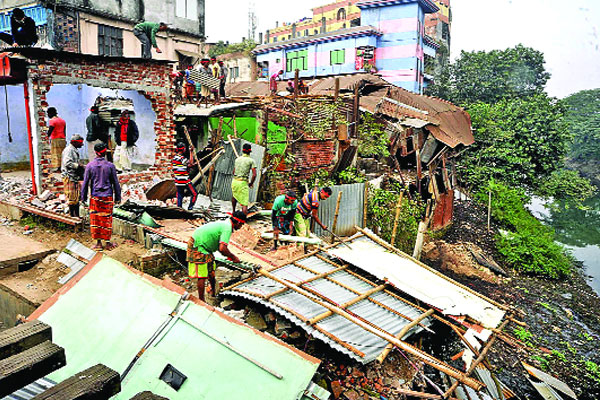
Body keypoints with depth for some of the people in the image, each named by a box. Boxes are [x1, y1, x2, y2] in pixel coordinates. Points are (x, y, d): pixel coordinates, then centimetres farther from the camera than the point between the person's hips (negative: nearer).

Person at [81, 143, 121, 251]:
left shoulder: (90, 165, -2)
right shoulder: (110, 166, -4)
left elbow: (85, 183, 1)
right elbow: (115, 183, -1)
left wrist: (83, 198, 9)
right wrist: (117, 197, 7)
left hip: (94, 197, 1)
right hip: (107, 197, -1)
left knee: (95, 219, 8)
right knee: (107, 219, 6)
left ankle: (99, 243, 12)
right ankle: (108, 243, 12)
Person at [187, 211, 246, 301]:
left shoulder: (224, 223, 9)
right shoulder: (228, 228, -21)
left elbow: (219, 246, 20)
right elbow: (222, 249, -29)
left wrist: (229, 255, 16)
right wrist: (233, 257, -15)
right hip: (197, 246, -10)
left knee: (211, 269, 21)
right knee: (202, 275, -6)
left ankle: (213, 290, 38)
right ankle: (201, 300, 2)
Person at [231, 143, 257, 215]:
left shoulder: (237, 159, 11)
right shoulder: (251, 161, -4)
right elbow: (254, 174, -12)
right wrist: (251, 183, 3)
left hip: (234, 181, 5)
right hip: (243, 183, -5)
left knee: (234, 196, 32)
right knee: (244, 204, -6)